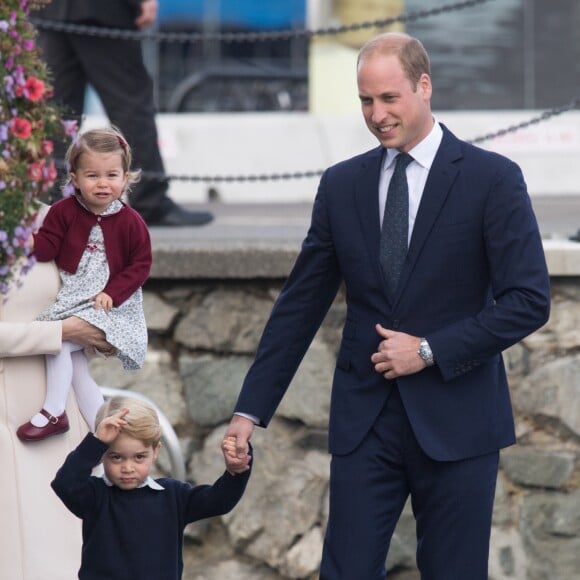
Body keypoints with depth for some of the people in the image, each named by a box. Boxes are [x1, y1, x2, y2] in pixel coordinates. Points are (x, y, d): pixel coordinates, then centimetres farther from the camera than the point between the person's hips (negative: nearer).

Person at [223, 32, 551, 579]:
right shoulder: (342, 184, 7)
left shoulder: (492, 179, -5)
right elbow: (300, 304, 10)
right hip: (365, 420, 3)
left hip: (456, 419, -3)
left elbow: (529, 300, -8)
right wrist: (251, 409, 6)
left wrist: (430, 350, -14)